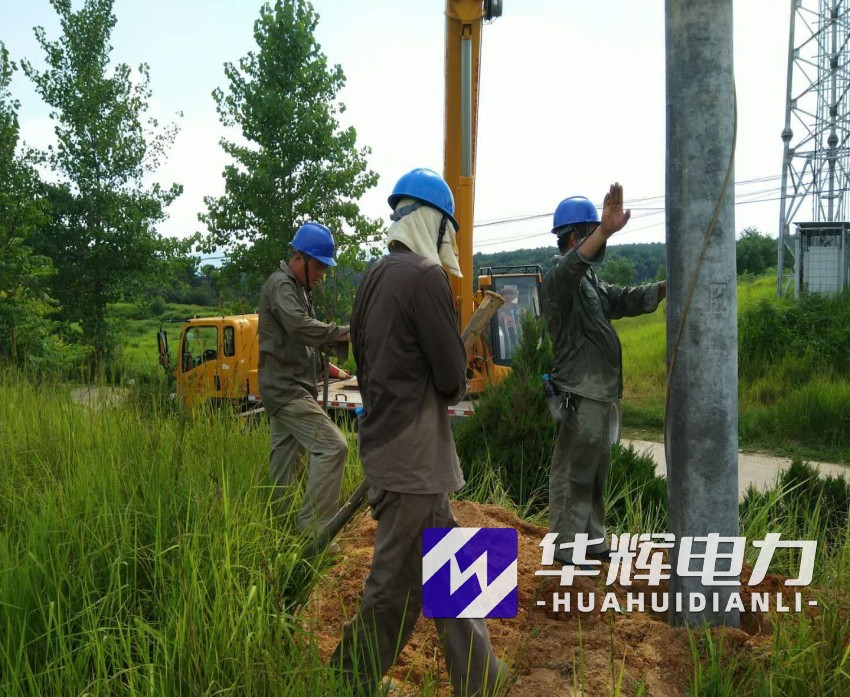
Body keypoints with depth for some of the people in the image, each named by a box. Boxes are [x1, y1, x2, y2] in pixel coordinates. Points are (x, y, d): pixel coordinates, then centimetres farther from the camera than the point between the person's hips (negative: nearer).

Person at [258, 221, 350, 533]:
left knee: (285, 461, 14)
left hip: (290, 387, 11)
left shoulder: (297, 287, 20)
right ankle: (312, 528, -17)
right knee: (332, 446, -18)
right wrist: (346, 332, -33)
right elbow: (300, 327, -31)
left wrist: (323, 365, 17)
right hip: (286, 388, -11)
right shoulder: (281, 285, -12)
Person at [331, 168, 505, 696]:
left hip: (386, 442, 10)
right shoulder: (426, 275, -16)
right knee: (397, 590, 2)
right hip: (414, 457, -10)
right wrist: (452, 389, 7)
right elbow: (453, 376, -14)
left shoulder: (375, 276, 11)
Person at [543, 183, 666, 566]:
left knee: (596, 470, 18)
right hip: (580, 395, -10)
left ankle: (592, 541, 30)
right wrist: (604, 232, -54)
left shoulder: (590, 282, 18)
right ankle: (565, 548, 7)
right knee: (572, 472, -2)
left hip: (599, 395, 10)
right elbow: (568, 270, -38)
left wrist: (666, 286, 6)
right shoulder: (559, 278, -15)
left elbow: (628, 300, 22)